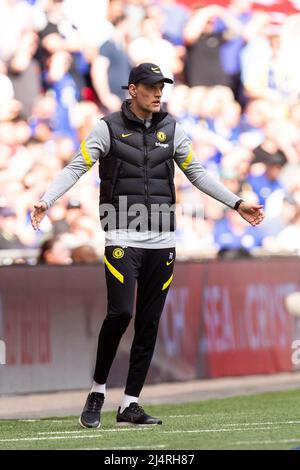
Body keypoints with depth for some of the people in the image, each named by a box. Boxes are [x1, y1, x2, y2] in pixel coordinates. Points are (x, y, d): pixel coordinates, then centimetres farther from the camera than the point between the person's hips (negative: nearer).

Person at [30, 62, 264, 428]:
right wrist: (46, 200, -23)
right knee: (120, 313, -16)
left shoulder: (170, 129, 10)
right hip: (122, 239, -4)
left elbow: (197, 173, 17)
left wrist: (237, 203, 14)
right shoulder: (108, 128, -2)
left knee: (149, 323, 3)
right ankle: (97, 392, 3)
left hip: (162, 241, 4)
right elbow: (76, 168, -8)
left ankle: (130, 405, 9)